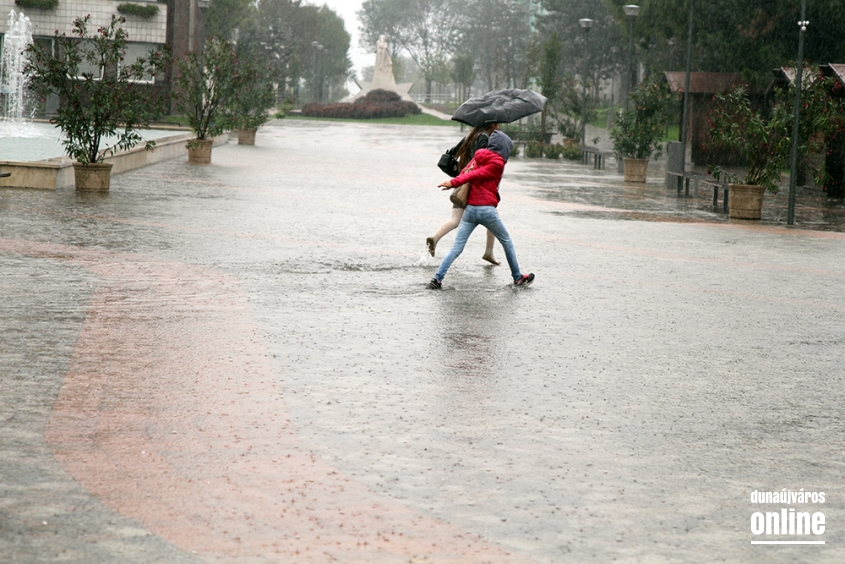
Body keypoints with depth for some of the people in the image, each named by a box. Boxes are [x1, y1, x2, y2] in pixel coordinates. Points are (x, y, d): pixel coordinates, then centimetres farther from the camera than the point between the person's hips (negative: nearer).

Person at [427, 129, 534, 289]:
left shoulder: (479, 157, 15)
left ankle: (437, 278, -14)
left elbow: (466, 173, 8)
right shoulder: (497, 163, -7)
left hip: (470, 209, 5)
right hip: (487, 209, -5)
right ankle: (517, 277, 23)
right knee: (507, 242, 15)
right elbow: (475, 174, -14)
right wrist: (454, 182, -19)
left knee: (457, 246, -1)